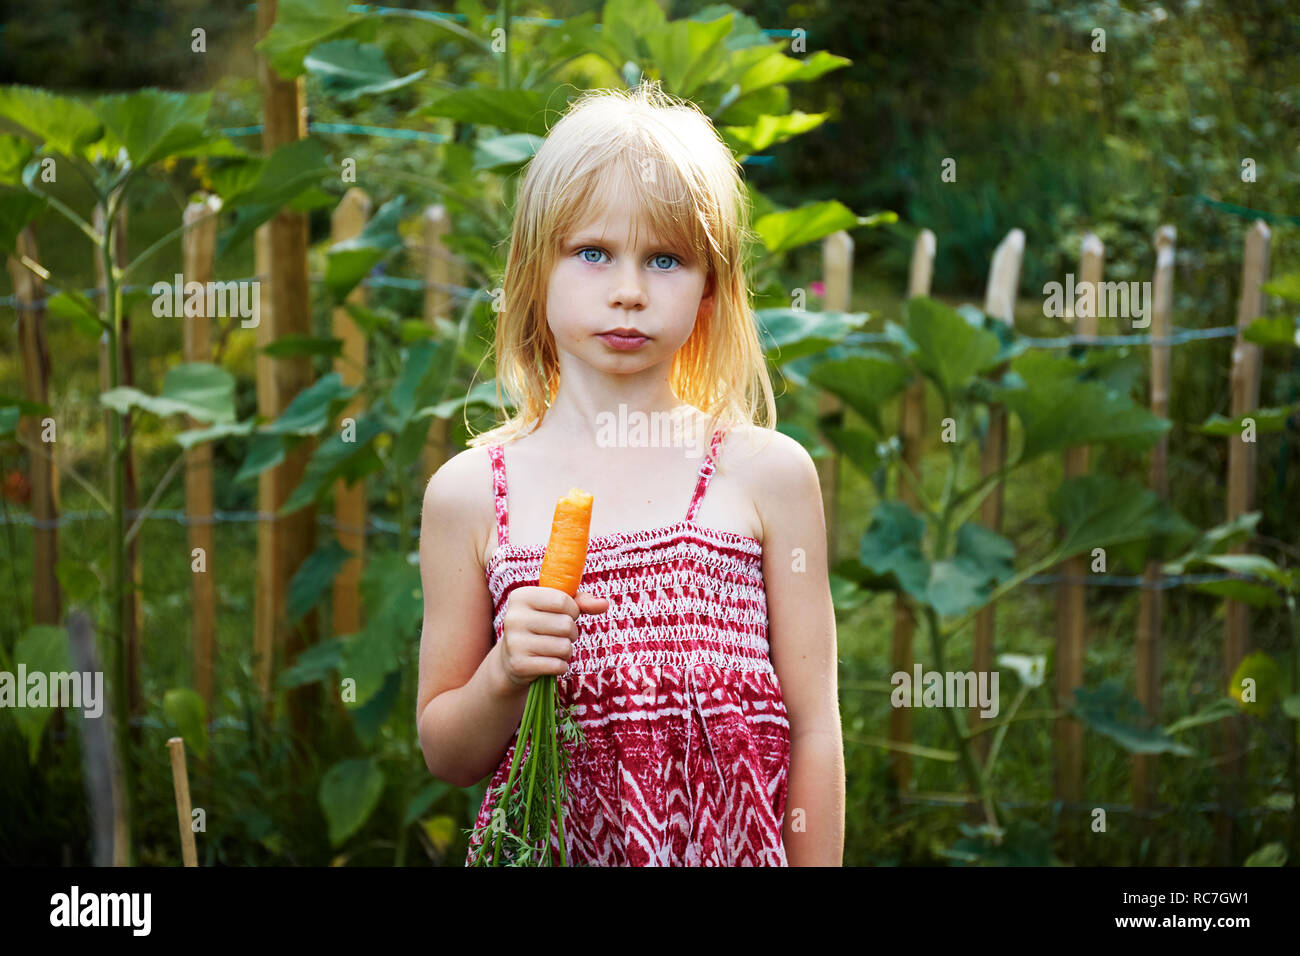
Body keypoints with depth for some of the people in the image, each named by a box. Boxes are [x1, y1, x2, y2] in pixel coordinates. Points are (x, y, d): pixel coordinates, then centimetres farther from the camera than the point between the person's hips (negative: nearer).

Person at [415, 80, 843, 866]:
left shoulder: (767, 472, -2)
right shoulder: (470, 491, 0)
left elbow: (814, 729, 0)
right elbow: (446, 755, 5)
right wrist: (504, 675, -12)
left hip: (732, 843, 0)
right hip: (545, 843, 1)